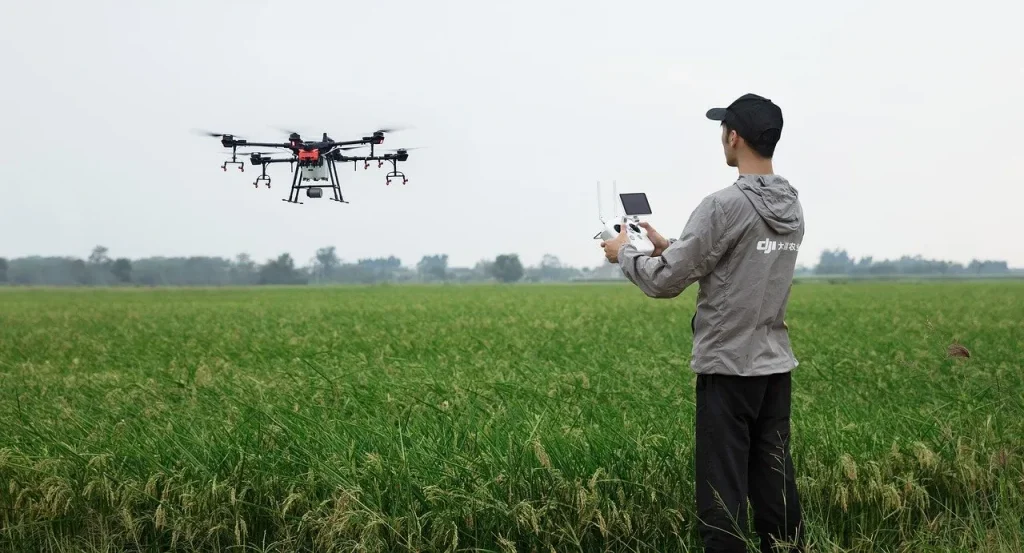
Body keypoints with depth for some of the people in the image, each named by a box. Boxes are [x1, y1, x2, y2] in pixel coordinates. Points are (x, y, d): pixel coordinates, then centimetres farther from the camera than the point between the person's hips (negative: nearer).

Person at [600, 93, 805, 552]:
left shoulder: (725, 206, -17)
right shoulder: (792, 208, 9)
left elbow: (665, 281, -13)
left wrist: (624, 253, 5)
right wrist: (669, 247, 22)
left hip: (729, 366, -8)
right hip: (775, 365, 8)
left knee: (723, 487, -2)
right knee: (774, 481, 13)